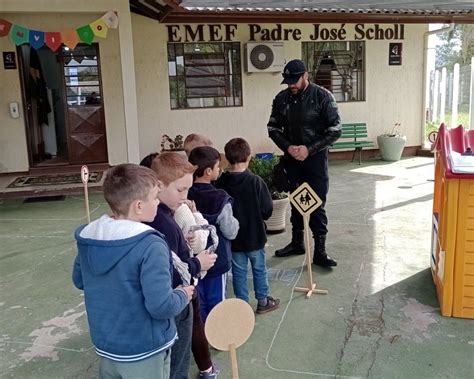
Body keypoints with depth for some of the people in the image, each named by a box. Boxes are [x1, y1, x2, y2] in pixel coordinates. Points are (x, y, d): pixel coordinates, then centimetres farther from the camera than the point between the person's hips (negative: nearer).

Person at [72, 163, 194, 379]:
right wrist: (183, 295, -10)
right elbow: (161, 306, -29)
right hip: (144, 352, -6)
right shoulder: (150, 246, -28)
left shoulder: (87, 237, -5)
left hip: (105, 344, 6)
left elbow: (79, 281, 10)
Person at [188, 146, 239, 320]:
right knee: (216, 304, 11)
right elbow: (230, 232, -13)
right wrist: (234, 221, 5)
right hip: (217, 260, -4)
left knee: (198, 304, 18)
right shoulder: (220, 198, -21)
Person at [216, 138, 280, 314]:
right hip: (255, 236, -1)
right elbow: (267, 210, -14)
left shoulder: (220, 184, -13)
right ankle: (263, 302, 31)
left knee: (238, 272, 16)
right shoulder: (256, 182, -20)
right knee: (259, 269, 18)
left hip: (233, 238, 2)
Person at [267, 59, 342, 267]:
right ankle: (297, 242, 29)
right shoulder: (281, 98, 1)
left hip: (315, 157, -4)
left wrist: (309, 149, -18)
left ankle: (320, 251, 4)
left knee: (317, 205, -3)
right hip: (291, 158, 4)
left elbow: (335, 130, -11)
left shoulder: (322, 96, -10)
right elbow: (273, 128, 8)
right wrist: (288, 147, -10)